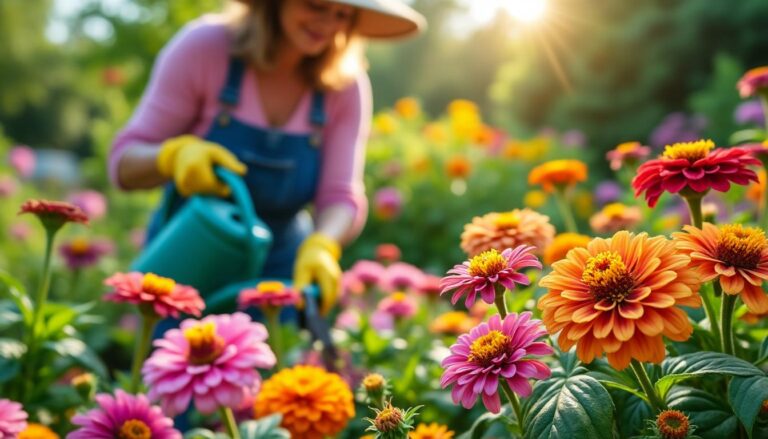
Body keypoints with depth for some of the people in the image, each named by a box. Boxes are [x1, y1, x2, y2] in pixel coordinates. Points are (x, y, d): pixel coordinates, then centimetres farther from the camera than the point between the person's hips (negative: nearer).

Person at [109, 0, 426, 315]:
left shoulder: (346, 87, -8)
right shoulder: (203, 47, -14)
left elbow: (341, 197, -12)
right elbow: (124, 165, -11)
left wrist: (320, 247, -34)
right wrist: (176, 153, -33)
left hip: (282, 269, 2)